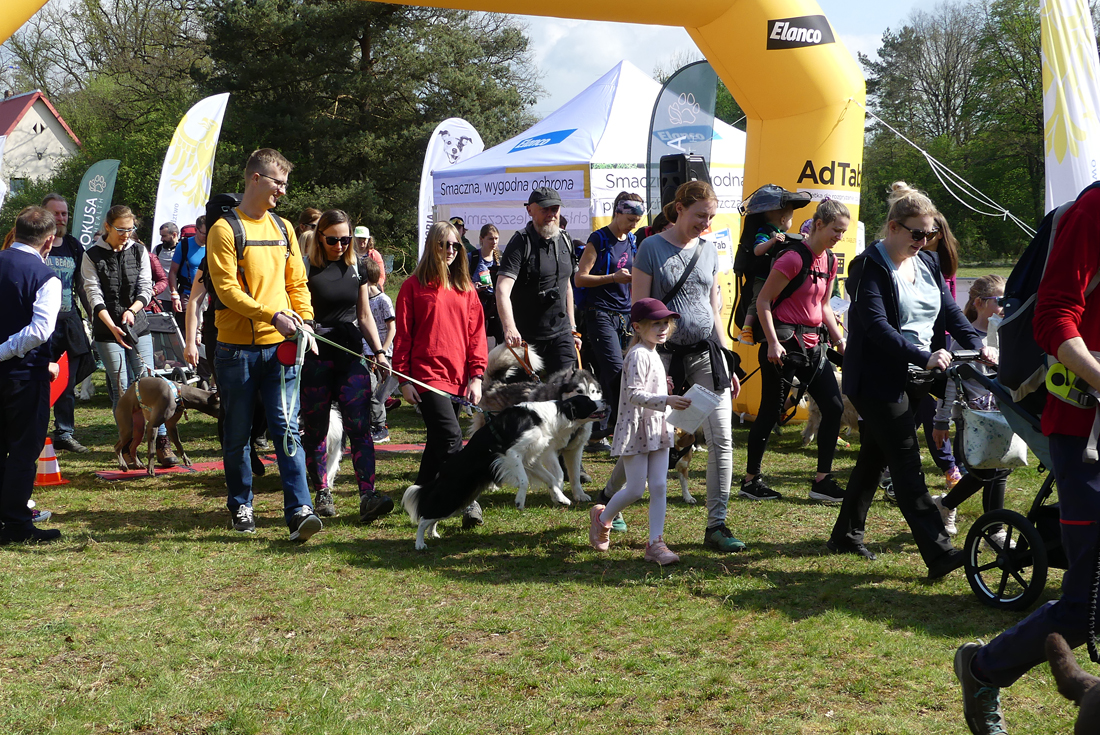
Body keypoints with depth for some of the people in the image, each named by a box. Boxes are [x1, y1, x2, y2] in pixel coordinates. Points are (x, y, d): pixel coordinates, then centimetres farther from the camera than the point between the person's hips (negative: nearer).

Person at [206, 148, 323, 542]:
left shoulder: (282, 228, 14)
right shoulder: (225, 229, -5)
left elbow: (297, 282, 17)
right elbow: (226, 288, -13)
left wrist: (304, 320, -1)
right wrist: (273, 315, -22)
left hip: (280, 347, 4)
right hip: (237, 348, -3)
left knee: (287, 429, -5)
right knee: (238, 433, 7)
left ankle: (298, 510, -10)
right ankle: (241, 505, 22)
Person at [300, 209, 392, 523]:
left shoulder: (356, 268, 12)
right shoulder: (307, 269, -2)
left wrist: (379, 351, 10)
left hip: (351, 358, 3)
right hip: (315, 359, -3)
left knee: (359, 426, -9)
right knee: (316, 429, 4)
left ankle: (368, 496, -17)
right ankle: (322, 493, 17)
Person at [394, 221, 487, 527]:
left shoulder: (465, 288, 12)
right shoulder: (414, 286, 1)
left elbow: (476, 333, 11)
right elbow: (403, 335, 1)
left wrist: (476, 376, 2)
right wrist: (404, 379, -4)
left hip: (458, 378, 5)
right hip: (427, 375, -5)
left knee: (438, 442, 11)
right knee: (451, 438, -16)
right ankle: (469, 501, -16)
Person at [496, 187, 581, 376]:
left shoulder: (565, 241, 10)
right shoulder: (521, 242, -11)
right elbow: (503, 289, -23)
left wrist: (572, 328, 19)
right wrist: (509, 328, -38)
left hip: (560, 333, 5)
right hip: (526, 336, -5)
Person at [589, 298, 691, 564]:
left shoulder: (653, 354, 14)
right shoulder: (638, 355, -16)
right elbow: (634, 394, -25)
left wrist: (663, 387, 11)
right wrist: (666, 400, -32)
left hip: (657, 429, 8)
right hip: (637, 429, -8)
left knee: (659, 487, 1)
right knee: (636, 489, -2)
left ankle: (656, 543, 3)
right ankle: (602, 517, 24)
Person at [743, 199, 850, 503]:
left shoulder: (830, 261, 9)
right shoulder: (794, 258, -15)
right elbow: (763, 301, -14)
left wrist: (840, 340, 12)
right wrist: (773, 343, -19)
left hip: (813, 344, 8)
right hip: (784, 345, -8)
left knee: (834, 407, 2)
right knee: (770, 412, 1)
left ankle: (822, 482, 9)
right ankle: (750, 480, 14)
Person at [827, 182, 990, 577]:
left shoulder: (927, 263, 12)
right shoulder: (869, 267, -13)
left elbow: (949, 310, 8)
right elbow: (877, 326, -23)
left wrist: (976, 345, -10)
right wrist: (923, 357, -33)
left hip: (914, 379, 8)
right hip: (878, 380, -8)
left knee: (875, 456, 15)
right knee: (907, 464, -11)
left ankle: (846, 535, 28)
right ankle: (939, 553, -16)